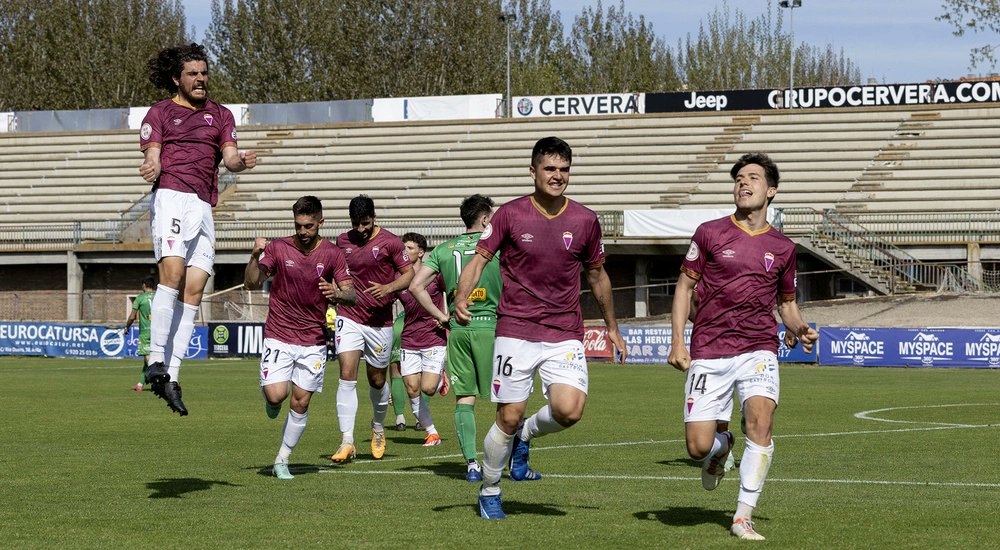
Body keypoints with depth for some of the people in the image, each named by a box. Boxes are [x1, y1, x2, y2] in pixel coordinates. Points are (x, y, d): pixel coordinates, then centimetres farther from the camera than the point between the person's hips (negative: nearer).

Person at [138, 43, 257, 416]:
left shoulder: (220, 115, 23)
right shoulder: (160, 112, 12)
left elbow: (229, 156, 12)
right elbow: (153, 155, 1)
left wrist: (240, 161, -12)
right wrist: (151, 167, -23)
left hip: (203, 204, 4)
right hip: (170, 196, -4)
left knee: (194, 288, -3)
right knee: (172, 271, -24)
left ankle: (171, 375, -2)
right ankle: (156, 359, -20)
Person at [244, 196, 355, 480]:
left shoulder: (333, 254, 0)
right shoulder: (278, 248, -2)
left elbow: (352, 295, -2)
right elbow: (252, 283, -6)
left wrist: (337, 294, -25)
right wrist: (255, 256, -23)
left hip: (314, 340, 1)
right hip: (279, 336, -1)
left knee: (300, 404, 1)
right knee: (276, 395, -17)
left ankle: (282, 461, 15)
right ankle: (268, 396, 21)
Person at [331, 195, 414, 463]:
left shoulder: (390, 242, -5)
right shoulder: (342, 241, 5)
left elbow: (409, 274, -3)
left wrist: (388, 287, -20)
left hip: (380, 321, -1)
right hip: (349, 317, 1)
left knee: (377, 380, 11)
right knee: (347, 376, -14)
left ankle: (378, 427, 40)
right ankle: (347, 441, -17)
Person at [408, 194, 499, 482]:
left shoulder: (444, 249, 9)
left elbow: (416, 286, 3)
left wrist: (441, 316, 8)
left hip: (457, 329, 3)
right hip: (491, 326, -3)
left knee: (464, 399, 7)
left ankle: (471, 463, 0)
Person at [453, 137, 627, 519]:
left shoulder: (585, 221, 4)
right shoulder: (510, 215, -2)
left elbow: (596, 275, 17)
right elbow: (479, 259, -2)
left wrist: (611, 326, 24)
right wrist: (461, 297, -21)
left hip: (565, 334, 2)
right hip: (515, 330, -1)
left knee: (569, 410, -19)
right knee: (509, 417, -2)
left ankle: (527, 435, 15)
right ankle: (489, 491, 22)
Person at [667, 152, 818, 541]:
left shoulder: (782, 247, 10)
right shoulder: (710, 233, 4)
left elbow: (787, 302, 22)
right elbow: (685, 286, 8)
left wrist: (799, 329, 1)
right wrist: (677, 341, -2)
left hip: (758, 349, 1)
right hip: (708, 352, 0)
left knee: (760, 418, -25)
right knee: (697, 447, -7)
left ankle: (743, 517, -15)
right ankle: (721, 445, 34)